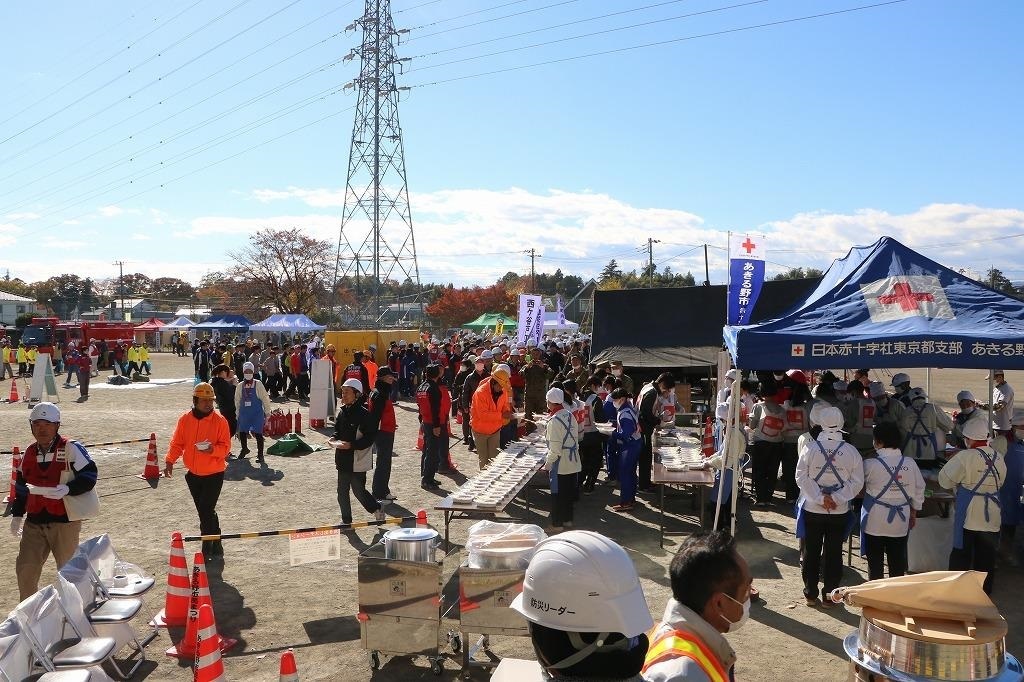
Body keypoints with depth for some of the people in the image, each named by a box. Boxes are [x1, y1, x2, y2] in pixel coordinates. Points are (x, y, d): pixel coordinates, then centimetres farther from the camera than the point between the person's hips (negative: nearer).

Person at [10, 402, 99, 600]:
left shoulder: (70, 448, -10)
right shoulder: (30, 452, 10)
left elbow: (89, 475, -18)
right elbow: (21, 485, 20)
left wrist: (66, 489, -30)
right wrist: (17, 514, 20)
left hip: (64, 521, -5)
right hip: (34, 522, 5)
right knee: (25, 569, 5)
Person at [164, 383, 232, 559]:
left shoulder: (219, 421, -10)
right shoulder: (185, 420, 1)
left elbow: (225, 446, -10)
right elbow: (177, 444, 4)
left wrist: (213, 449, -30)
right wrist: (170, 460, -10)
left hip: (214, 474, -4)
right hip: (193, 474, 4)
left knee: (206, 510, -9)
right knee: (205, 511, 12)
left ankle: (208, 549, 2)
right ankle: (216, 547, 25)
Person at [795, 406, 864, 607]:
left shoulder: (810, 447, -10)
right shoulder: (851, 451, -7)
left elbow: (802, 477, -11)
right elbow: (857, 482, -7)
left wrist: (820, 498, -9)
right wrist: (836, 499, -7)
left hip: (812, 509, 0)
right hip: (839, 512, 0)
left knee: (811, 553, 11)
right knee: (834, 554, 10)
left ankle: (810, 594, 19)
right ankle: (829, 597, 16)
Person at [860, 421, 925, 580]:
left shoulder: (870, 464, -16)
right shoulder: (910, 464, -5)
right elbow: (918, 490, 5)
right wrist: (914, 512, 18)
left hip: (875, 522, -3)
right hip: (900, 521, 3)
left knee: (875, 563, 8)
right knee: (897, 562, 13)